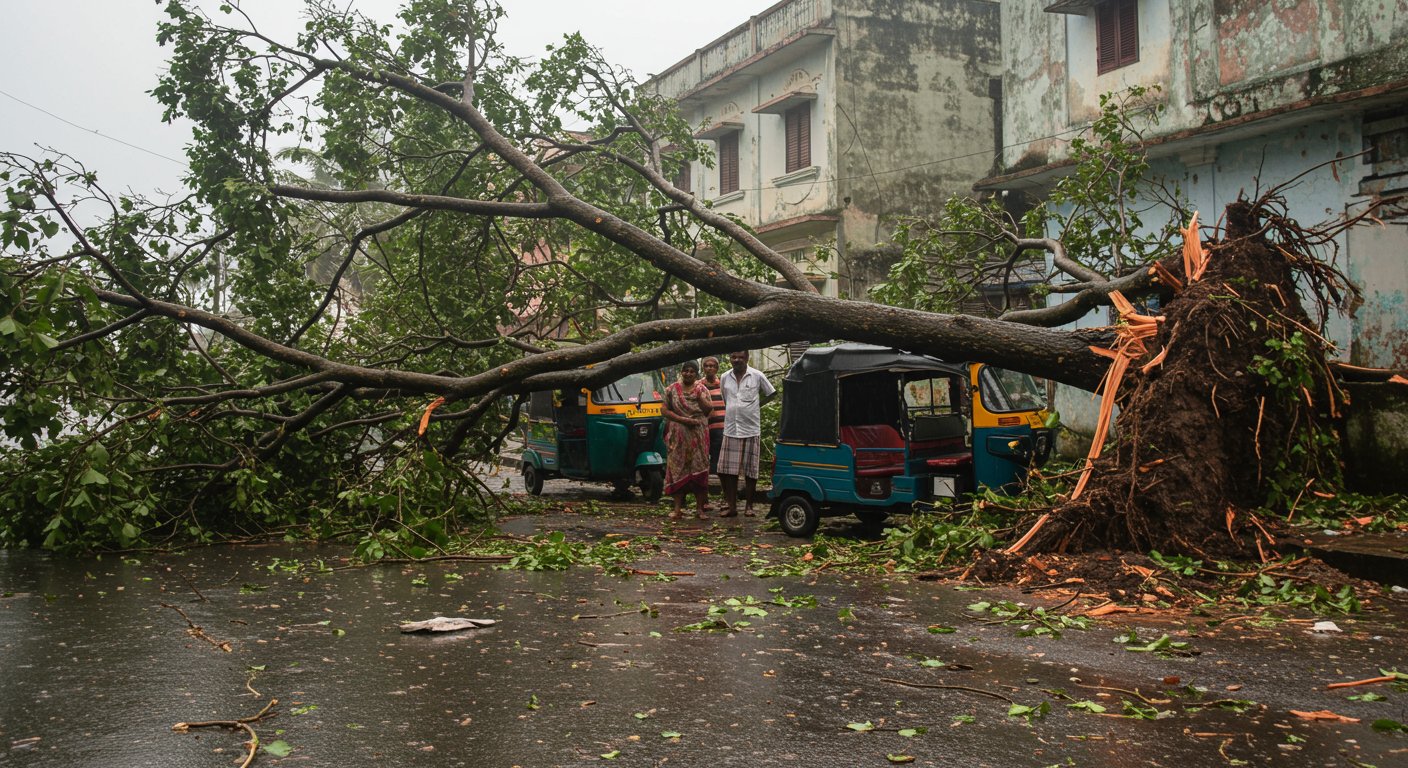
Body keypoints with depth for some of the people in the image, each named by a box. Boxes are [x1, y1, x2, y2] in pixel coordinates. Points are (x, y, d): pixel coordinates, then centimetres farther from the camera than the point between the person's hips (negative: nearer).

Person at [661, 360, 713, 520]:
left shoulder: (702, 389, 8)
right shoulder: (672, 390, 6)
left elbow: (708, 410, -2)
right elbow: (665, 411, 0)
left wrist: (700, 394, -12)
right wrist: (683, 419, -11)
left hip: (698, 435, 0)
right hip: (678, 435, 0)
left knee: (698, 468, -1)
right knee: (677, 469, -2)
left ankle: (699, 508, 4)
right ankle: (678, 508, 1)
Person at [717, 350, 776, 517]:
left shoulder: (757, 376, -2)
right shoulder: (725, 378, 7)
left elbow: (771, 393, 10)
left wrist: (757, 404, 5)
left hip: (751, 430, -3)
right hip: (730, 430, 3)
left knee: (750, 471, 3)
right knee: (728, 470, 0)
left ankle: (749, 505, 13)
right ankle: (731, 505, 9)